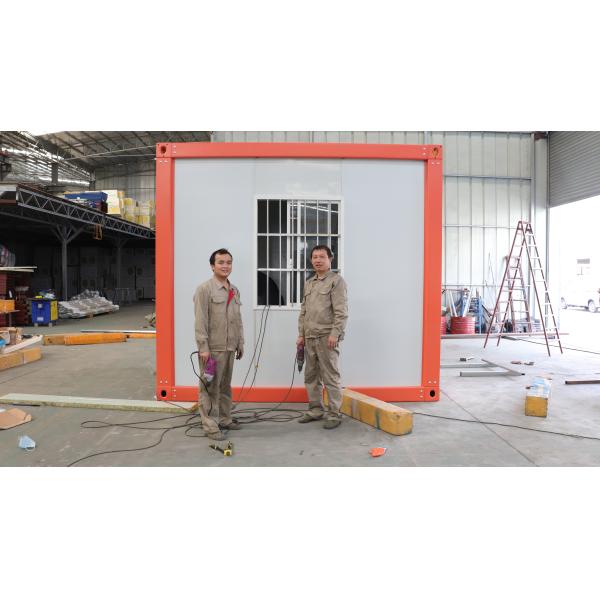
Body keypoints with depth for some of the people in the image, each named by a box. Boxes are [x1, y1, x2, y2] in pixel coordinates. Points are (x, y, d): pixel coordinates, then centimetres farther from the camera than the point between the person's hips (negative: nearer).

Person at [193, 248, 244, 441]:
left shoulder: (235, 290, 13)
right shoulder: (204, 289, -8)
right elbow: (200, 321, -13)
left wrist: (240, 343, 15)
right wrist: (203, 347, -17)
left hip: (229, 347, 7)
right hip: (212, 348, -7)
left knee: (225, 387, 15)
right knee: (210, 388, -1)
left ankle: (224, 419, 27)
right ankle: (210, 426, 6)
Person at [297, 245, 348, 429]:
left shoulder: (336, 281, -4)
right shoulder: (308, 283, 17)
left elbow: (341, 311, -11)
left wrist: (335, 334, -18)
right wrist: (301, 334, 14)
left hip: (327, 337, -7)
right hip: (309, 338, 7)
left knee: (331, 377, -2)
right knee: (311, 376, 13)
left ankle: (334, 414, 8)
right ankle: (315, 409, 25)